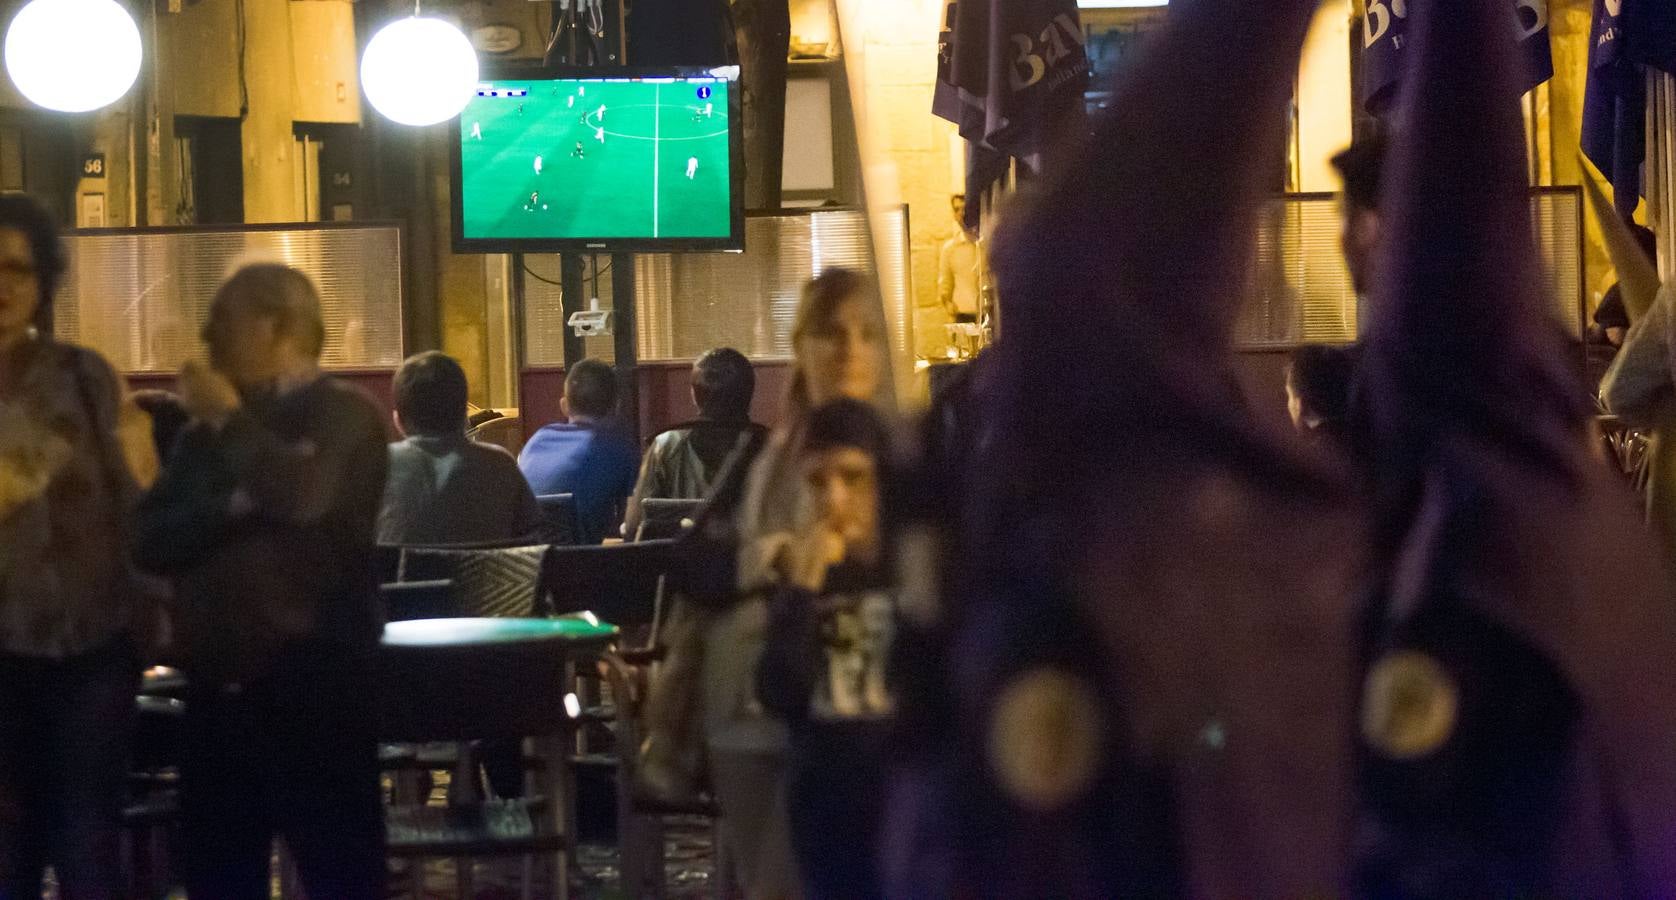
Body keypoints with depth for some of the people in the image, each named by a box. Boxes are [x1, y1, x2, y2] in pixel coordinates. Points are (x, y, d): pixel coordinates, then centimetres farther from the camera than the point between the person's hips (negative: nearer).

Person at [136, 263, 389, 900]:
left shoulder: (344, 415, -2)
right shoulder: (207, 430, 17)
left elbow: (302, 495, -22)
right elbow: (152, 538, 7)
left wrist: (231, 419, -8)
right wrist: (229, 509, -11)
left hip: (314, 681, -6)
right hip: (219, 684, 7)